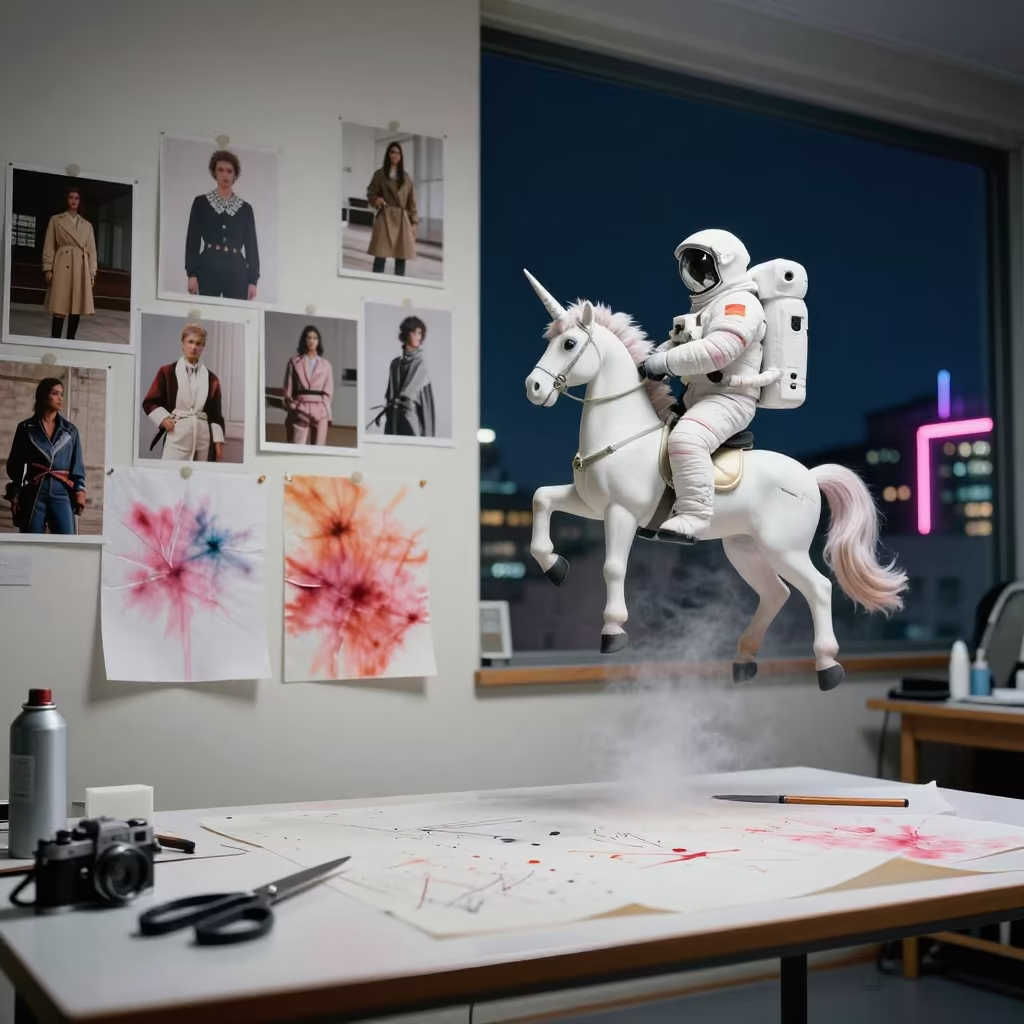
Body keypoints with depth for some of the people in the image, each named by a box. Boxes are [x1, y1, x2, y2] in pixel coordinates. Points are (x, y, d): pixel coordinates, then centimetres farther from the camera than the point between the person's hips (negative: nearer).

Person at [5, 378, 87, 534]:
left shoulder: (70, 430, 10)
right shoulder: (26, 428, 7)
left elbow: (77, 465, 10)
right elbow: (15, 464, 9)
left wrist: (80, 491, -2)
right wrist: (14, 495, 2)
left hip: (61, 493, 1)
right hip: (34, 493, 0)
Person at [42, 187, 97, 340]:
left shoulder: (87, 225, 15)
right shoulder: (56, 220, 8)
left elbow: (91, 250, 14)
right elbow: (49, 247, 4)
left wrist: (92, 273, 6)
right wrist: (48, 269, -5)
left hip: (81, 268, 3)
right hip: (62, 267, -3)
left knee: (77, 307, 1)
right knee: (59, 307, -9)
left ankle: (70, 340, 7)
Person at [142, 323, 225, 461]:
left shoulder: (212, 379, 11)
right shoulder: (167, 372, 5)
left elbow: (216, 414, 9)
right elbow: (149, 403, 8)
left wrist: (218, 441, 2)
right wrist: (163, 419, -6)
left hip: (203, 439, 3)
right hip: (177, 438, -3)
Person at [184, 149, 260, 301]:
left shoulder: (245, 208, 12)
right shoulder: (201, 202, 8)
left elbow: (251, 245, 10)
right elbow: (193, 239, 4)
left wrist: (253, 280, 1)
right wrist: (192, 274, -7)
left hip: (237, 270, 1)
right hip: (208, 268, -1)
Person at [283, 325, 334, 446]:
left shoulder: (326, 365, 10)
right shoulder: (294, 362, 6)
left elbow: (328, 391, 8)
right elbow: (288, 388, 6)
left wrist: (327, 414, -2)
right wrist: (292, 409, -3)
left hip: (320, 411, 2)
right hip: (300, 410, -1)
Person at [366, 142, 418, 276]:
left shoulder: (406, 178, 13)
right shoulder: (380, 174, 7)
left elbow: (412, 202, 11)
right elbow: (370, 192, 10)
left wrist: (413, 221, 5)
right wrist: (376, 199, -12)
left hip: (402, 219, 3)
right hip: (385, 218, -3)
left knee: (401, 256, 1)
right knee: (381, 255, -12)